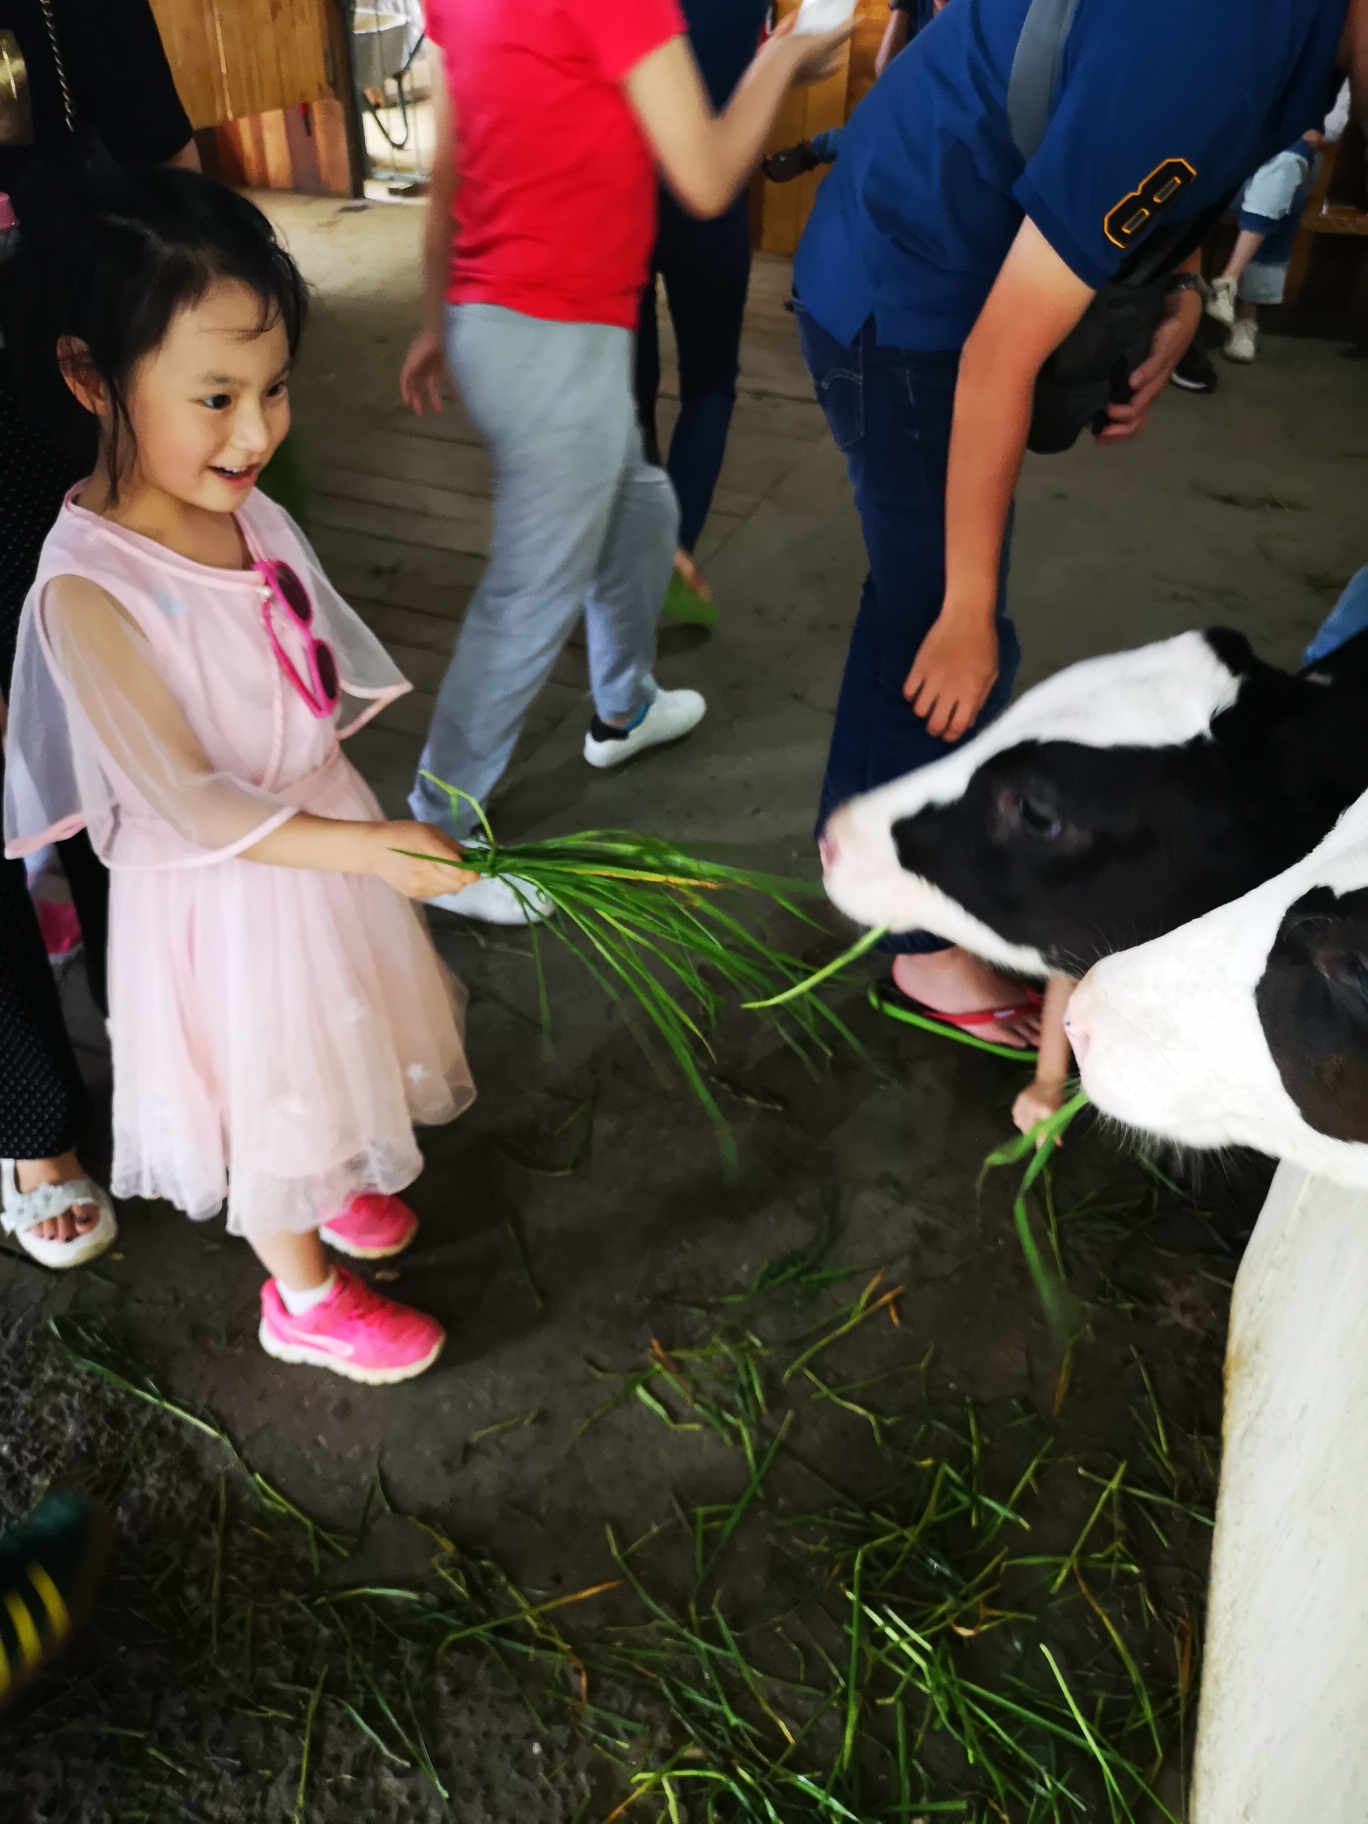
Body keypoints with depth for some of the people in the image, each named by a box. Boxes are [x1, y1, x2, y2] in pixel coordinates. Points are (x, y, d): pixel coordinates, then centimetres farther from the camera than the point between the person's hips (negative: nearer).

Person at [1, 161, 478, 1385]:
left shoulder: (253, 516, -8)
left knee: (328, 1053, 28)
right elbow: (183, 806, -25)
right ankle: (304, 1296, 42)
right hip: (222, 893, -6)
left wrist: (371, 829, 10)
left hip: (322, 836, 6)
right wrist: (357, 847, -29)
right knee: (268, 1087, 16)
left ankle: (333, 1188, 58)